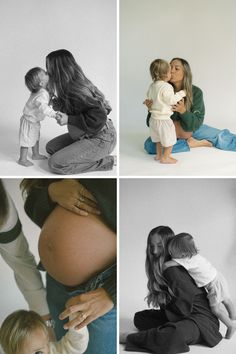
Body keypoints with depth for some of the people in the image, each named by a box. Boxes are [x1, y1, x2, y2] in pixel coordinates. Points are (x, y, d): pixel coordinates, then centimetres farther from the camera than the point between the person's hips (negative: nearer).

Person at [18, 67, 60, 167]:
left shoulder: (42, 91, -5)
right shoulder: (42, 95, -35)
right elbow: (43, 108, -50)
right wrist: (54, 114, -57)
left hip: (34, 121, 10)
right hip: (29, 121, -10)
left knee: (36, 138, 24)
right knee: (27, 140, 2)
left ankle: (36, 154, 41)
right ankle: (22, 159, 15)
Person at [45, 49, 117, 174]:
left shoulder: (76, 90, -25)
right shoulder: (71, 85, 4)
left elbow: (99, 117, -33)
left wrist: (69, 119, -26)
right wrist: (57, 103, 6)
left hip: (100, 139, -10)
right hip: (85, 135, 10)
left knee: (55, 164, -15)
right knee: (51, 147, 13)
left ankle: (105, 162, -7)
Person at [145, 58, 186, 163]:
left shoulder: (152, 85, 3)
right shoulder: (166, 87, -22)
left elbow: (149, 97, 15)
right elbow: (171, 100, -22)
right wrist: (181, 94, -11)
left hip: (153, 118, 9)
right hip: (164, 119, -9)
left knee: (158, 138, 25)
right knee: (169, 139, 6)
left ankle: (158, 155, 35)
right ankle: (165, 157, 12)